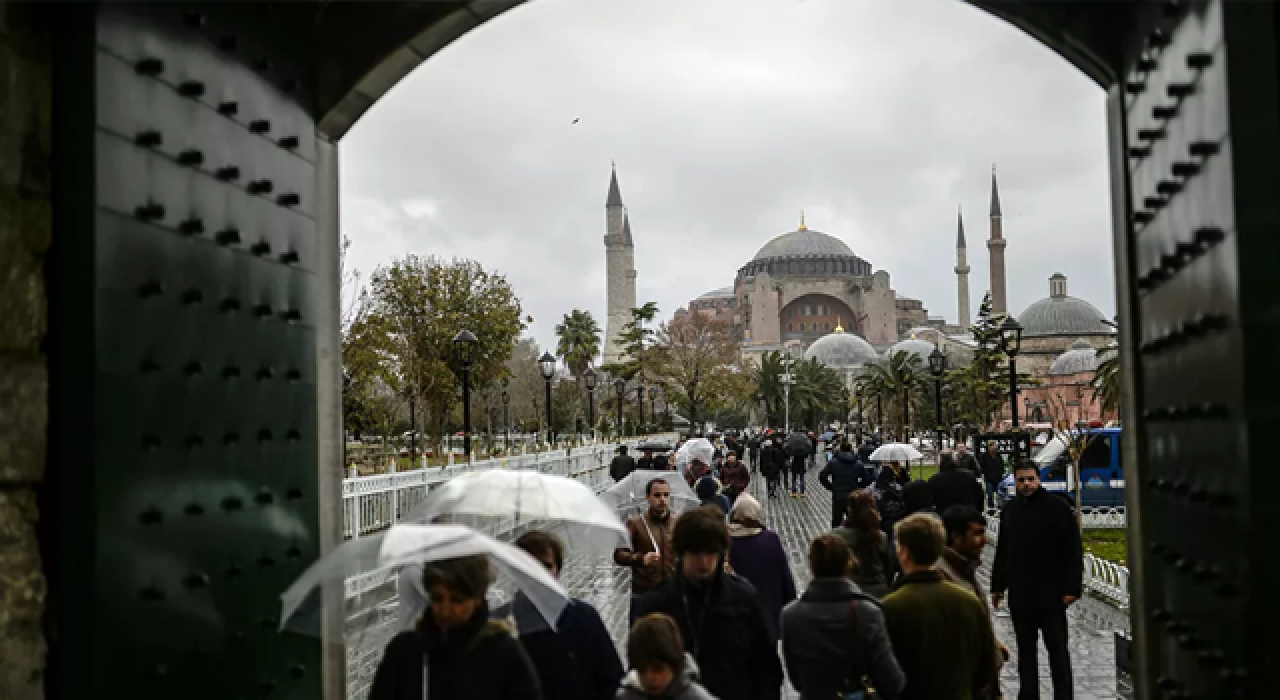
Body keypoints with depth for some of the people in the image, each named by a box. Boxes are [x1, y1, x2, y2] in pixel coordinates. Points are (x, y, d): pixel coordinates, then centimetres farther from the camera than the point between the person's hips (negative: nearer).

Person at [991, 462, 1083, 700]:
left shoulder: (1057, 507, -7)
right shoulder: (1010, 509, 10)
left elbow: (1073, 551, -9)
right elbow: (1002, 551, 18)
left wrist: (1071, 588, -14)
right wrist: (998, 586, 16)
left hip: (1050, 595, -5)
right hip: (1019, 594, 5)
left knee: (1057, 650, 2)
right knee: (1025, 652, 13)